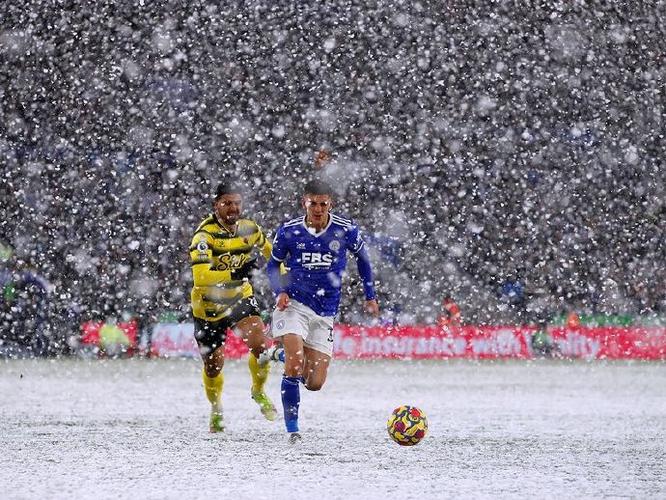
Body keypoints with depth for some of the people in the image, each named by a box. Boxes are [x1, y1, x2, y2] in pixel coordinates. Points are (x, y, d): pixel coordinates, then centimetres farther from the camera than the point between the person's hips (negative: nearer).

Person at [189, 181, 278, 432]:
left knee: (261, 345, -21)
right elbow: (200, 276, -39)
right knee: (213, 364, 9)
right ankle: (216, 408, 40)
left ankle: (258, 391, 7)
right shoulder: (205, 235, -25)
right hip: (209, 305, -3)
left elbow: (270, 251, 17)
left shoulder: (250, 230, -7)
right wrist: (234, 274, -48)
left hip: (240, 298, 3)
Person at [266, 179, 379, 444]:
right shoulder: (288, 231, -6)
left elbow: (362, 258, 14)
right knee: (295, 362, -25)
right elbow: (273, 264, 9)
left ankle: (292, 357, 38)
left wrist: (370, 296, 16)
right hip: (294, 304, -2)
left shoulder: (346, 230, -5)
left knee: (314, 383, 3)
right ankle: (291, 427, -14)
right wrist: (279, 292, -8)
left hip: (325, 313, 2)